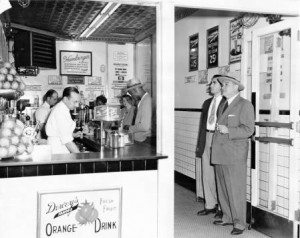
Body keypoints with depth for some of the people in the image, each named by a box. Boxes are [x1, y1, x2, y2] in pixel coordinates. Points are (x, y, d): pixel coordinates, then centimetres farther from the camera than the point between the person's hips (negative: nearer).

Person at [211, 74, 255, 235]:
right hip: (220, 154, 8)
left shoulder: (245, 105, -5)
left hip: (235, 156, -8)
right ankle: (228, 217, 26)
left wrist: (227, 130, -19)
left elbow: (248, 129, -13)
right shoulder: (224, 105, 19)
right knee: (222, 189, 13)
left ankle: (239, 223, 7)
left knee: (236, 190, -3)